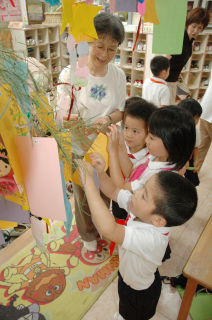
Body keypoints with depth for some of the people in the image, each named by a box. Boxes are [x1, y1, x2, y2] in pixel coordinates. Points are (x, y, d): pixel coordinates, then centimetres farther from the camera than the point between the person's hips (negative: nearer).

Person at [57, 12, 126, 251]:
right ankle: (87, 233, 48)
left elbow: (120, 111, -1)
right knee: (83, 195, 17)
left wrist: (108, 119, -23)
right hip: (80, 149, -3)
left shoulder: (118, 75, -6)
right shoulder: (70, 74, -17)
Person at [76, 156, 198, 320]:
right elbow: (113, 191, -16)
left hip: (140, 292, -7)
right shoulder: (141, 209, -28)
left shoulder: (150, 239, -49)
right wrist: (100, 173, -36)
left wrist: (89, 183, -60)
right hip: (129, 275, 7)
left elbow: (108, 228, -63)